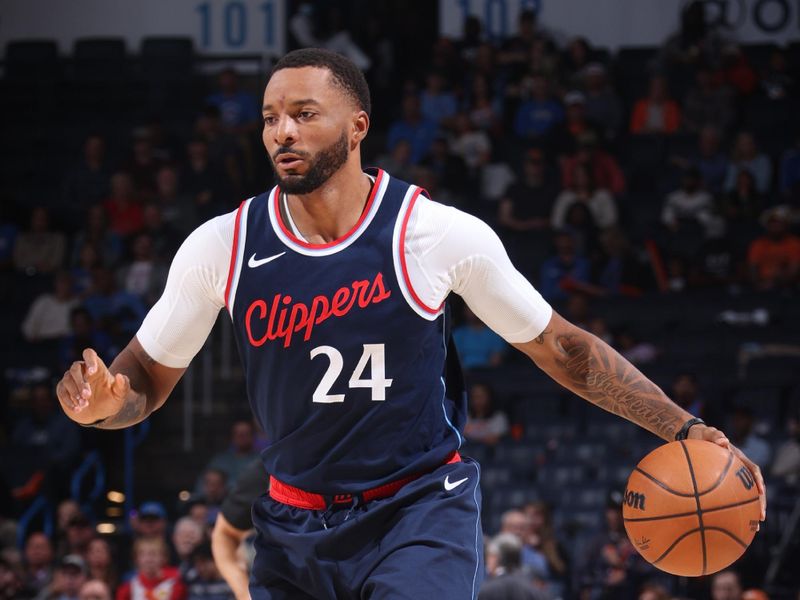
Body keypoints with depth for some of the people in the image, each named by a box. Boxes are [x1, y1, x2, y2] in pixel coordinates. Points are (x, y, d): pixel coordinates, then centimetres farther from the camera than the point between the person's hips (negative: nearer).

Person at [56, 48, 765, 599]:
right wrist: (99, 400, -18)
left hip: (422, 509, -3)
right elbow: (146, 379, 6)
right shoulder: (222, 247, -4)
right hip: (294, 528, 3)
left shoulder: (441, 234, -9)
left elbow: (560, 348, 2)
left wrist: (684, 428, -2)